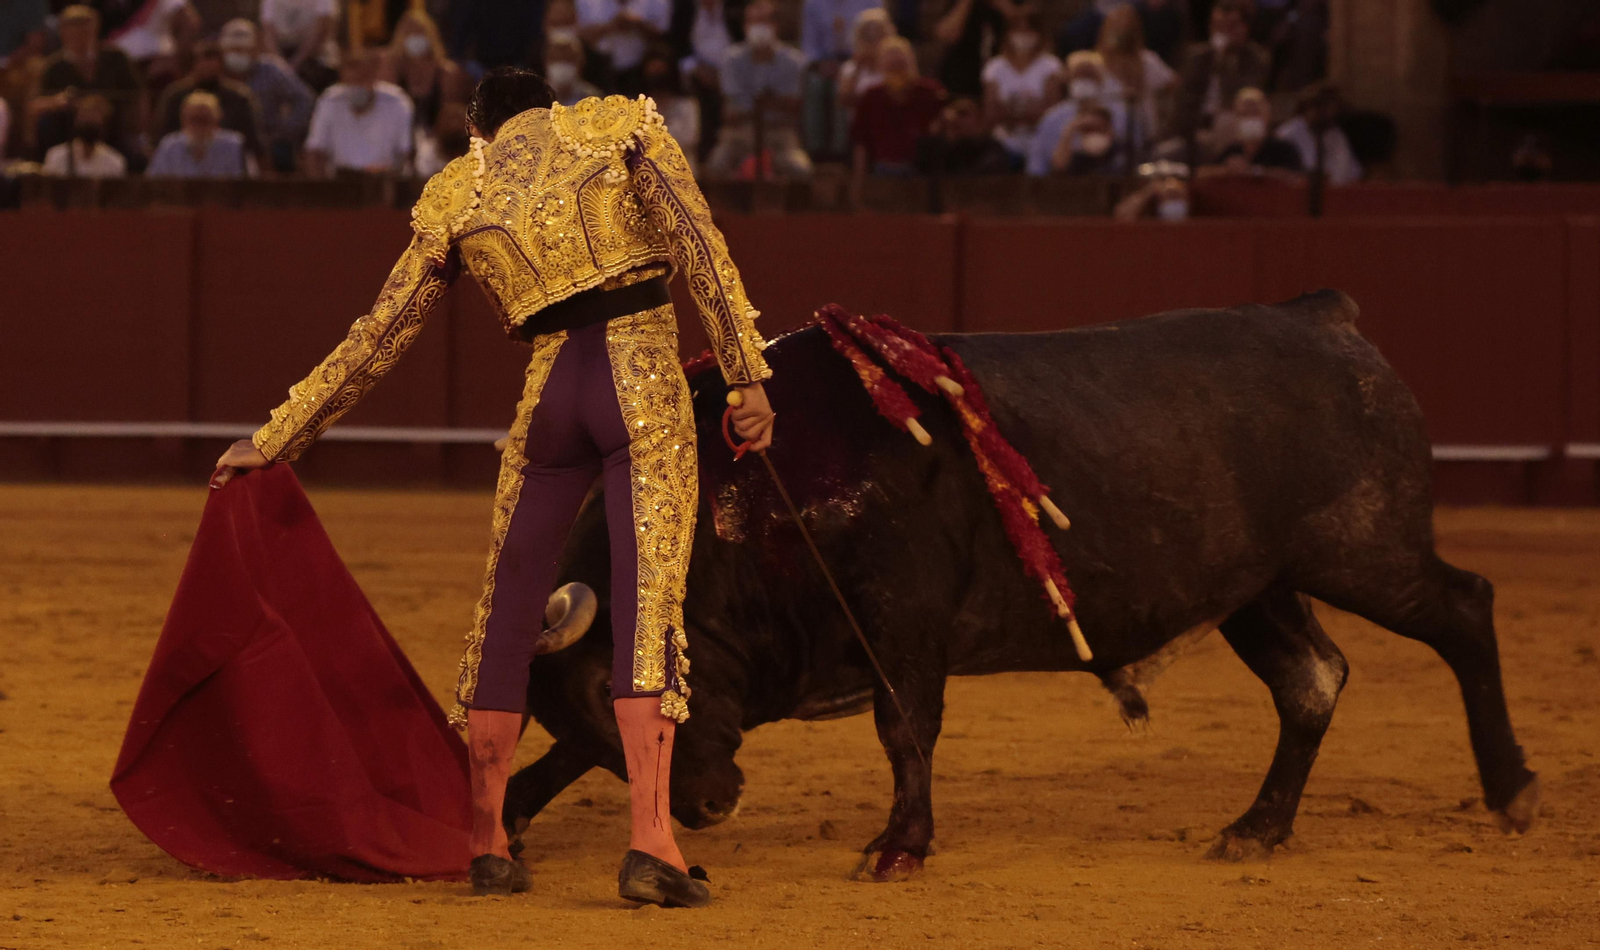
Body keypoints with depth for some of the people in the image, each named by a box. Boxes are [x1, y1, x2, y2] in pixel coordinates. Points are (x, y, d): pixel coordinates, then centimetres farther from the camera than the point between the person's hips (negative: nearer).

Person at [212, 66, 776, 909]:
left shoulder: (455, 196, 15)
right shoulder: (617, 128, 11)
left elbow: (377, 338, 17)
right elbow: (698, 245, -2)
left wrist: (274, 441, 25)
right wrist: (746, 375, -5)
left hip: (548, 393, 2)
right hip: (645, 381, -2)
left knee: (506, 616, 14)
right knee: (649, 609, -8)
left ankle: (484, 842, 16)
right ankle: (650, 845, -19)